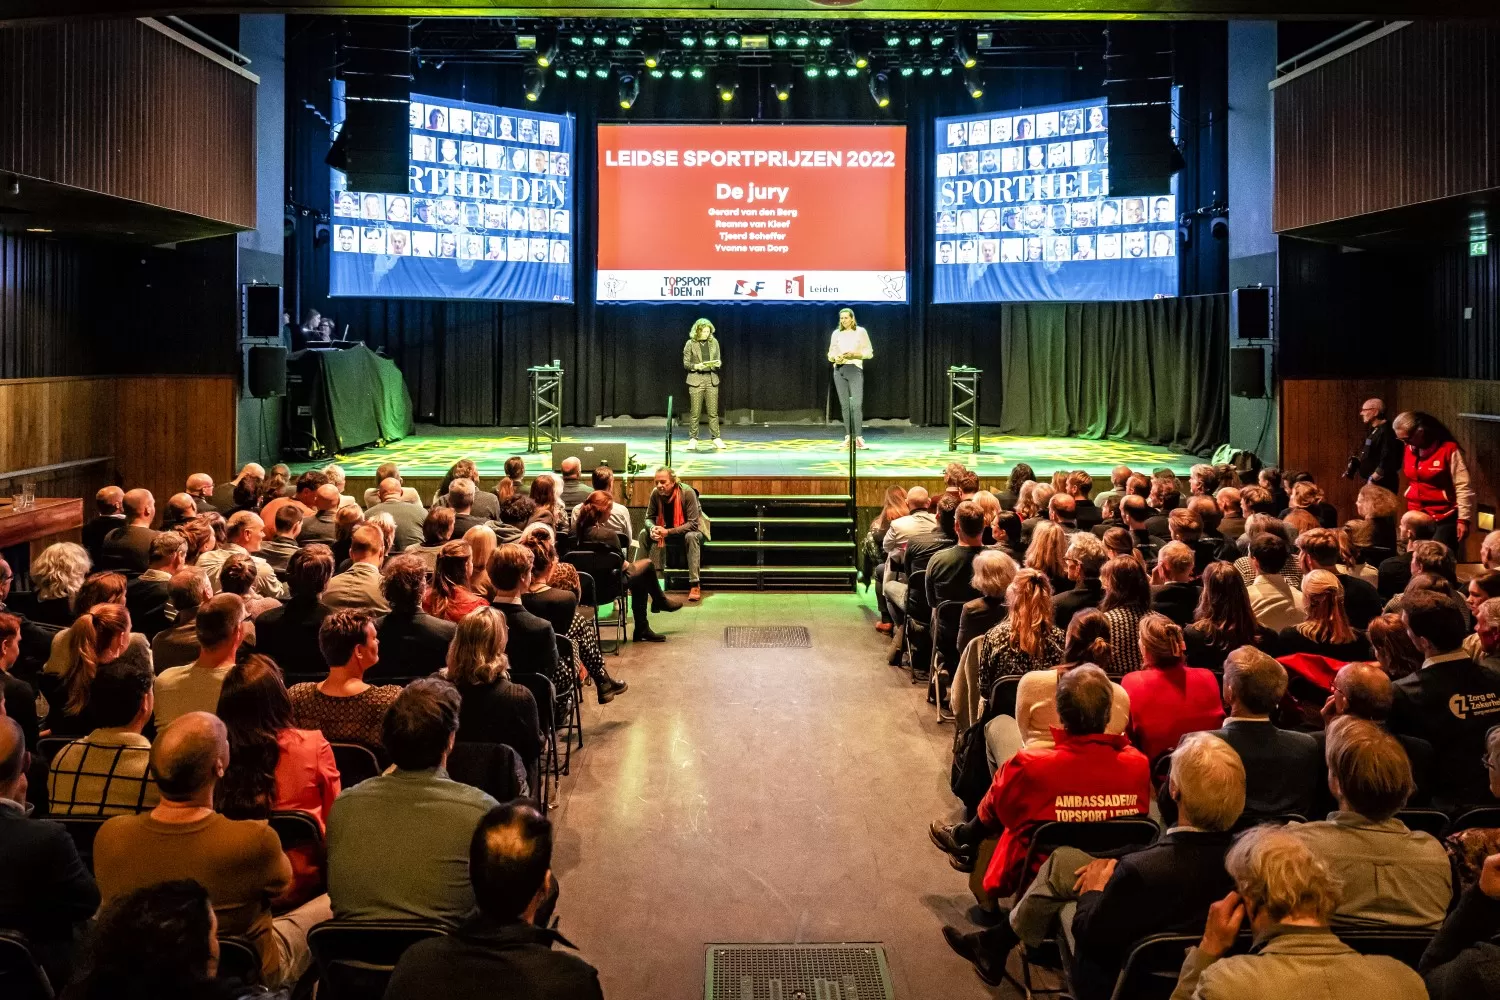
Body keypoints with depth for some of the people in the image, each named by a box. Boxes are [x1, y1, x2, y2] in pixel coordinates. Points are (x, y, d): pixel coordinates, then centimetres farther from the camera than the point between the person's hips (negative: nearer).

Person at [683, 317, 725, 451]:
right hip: (696, 380, -2)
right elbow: (686, 363, 1)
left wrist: (718, 363, -9)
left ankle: (716, 438, 7)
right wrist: (696, 366, -18)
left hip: (712, 379, 2)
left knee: (713, 411, 2)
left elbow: (719, 360, 14)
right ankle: (693, 439, 6)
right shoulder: (690, 344, -1)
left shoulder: (714, 342, 7)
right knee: (695, 412, -1)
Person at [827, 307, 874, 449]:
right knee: (844, 404, 4)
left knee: (857, 404, -12)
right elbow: (830, 353, 13)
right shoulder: (836, 333, 9)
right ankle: (848, 436, 8)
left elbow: (869, 352, 1)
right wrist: (835, 358, -10)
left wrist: (853, 354, -13)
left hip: (855, 369, -3)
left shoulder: (860, 331, 1)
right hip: (839, 370, 3)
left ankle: (859, 437, -14)